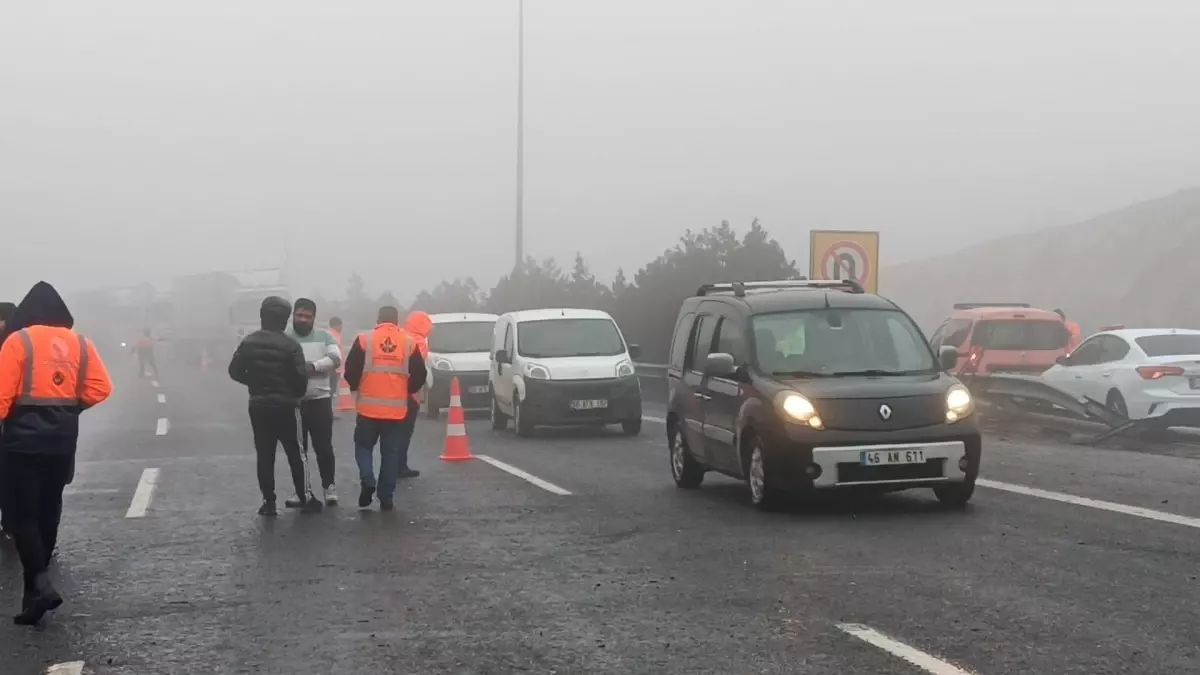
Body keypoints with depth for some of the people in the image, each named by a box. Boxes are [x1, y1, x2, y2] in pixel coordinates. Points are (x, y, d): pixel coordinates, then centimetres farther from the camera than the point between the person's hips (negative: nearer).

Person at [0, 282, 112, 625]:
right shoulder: (79, 343, 5)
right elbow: (100, 388, 0)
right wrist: (68, 406, 9)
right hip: (63, 438, 5)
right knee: (48, 511, 15)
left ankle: (40, 583, -19)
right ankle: (36, 586, 21)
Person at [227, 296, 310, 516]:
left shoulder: (248, 342, 2)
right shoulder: (290, 345, -13)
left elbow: (235, 371, 3)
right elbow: (300, 376, -16)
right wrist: (297, 394, 4)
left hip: (258, 405, 3)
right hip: (284, 405, -3)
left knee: (264, 455, 6)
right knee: (295, 453, 9)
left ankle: (269, 502, 4)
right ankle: (303, 497, 14)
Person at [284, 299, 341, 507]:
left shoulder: (324, 336, 5)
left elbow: (335, 358, -8)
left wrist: (313, 366, -19)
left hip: (320, 399, -1)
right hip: (293, 401, 1)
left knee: (323, 447, 2)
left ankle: (329, 486, 13)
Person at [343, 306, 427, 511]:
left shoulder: (364, 340, -3)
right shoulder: (409, 343, 1)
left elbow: (351, 371, -3)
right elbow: (419, 375, 3)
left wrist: (357, 388, 16)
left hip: (369, 407, -1)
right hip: (396, 409, 1)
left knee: (364, 446, 16)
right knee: (390, 452, 8)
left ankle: (367, 481, -8)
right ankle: (386, 498, 7)